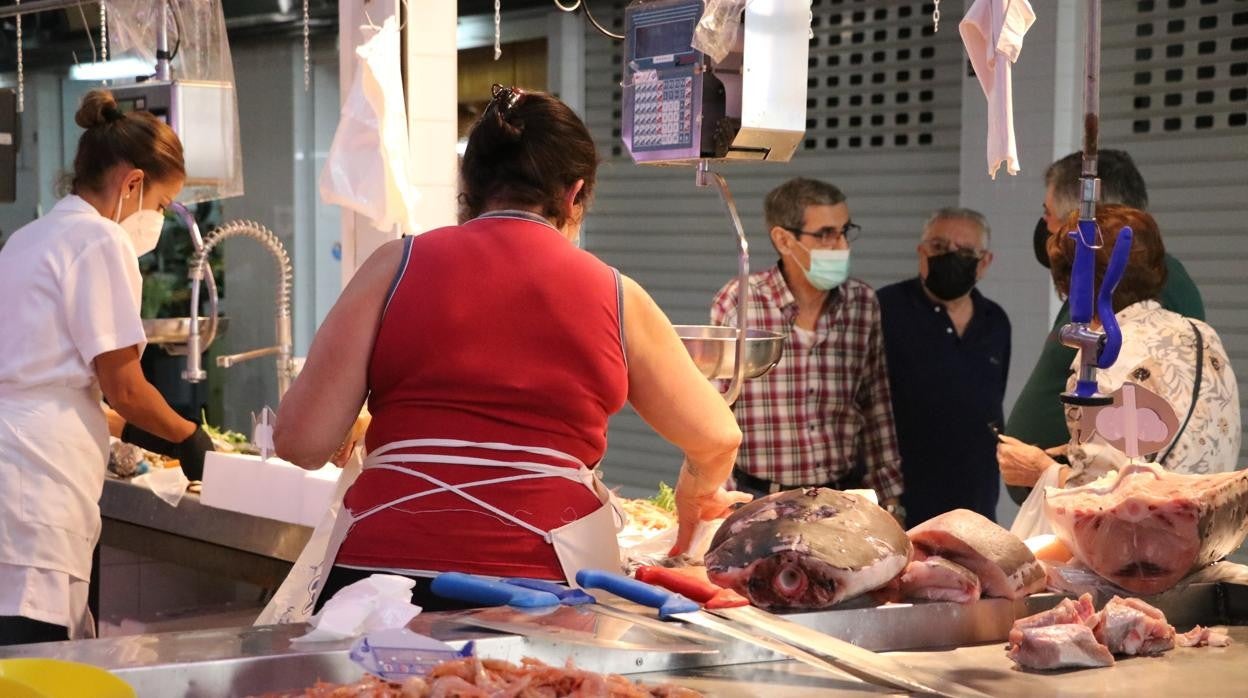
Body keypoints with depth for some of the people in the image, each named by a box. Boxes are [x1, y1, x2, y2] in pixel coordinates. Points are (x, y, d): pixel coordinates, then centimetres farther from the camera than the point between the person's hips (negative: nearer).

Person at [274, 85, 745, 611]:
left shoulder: (398, 266, 4)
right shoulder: (615, 296, 8)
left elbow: (302, 441, 1)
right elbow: (716, 439, 19)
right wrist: (697, 494, 41)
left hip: (380, 569, 0)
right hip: (542, 580, 0)